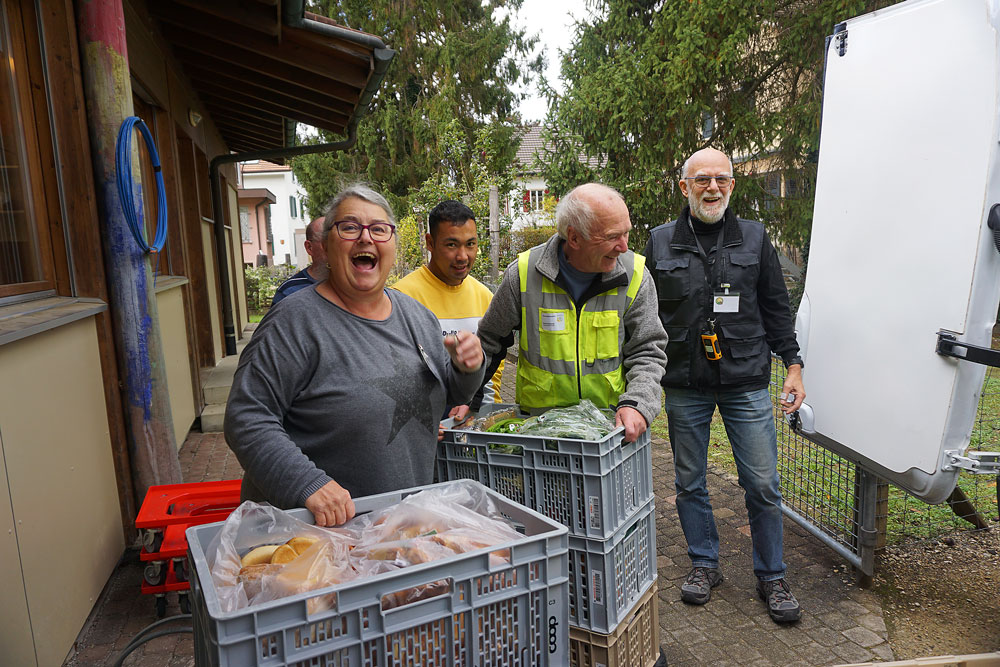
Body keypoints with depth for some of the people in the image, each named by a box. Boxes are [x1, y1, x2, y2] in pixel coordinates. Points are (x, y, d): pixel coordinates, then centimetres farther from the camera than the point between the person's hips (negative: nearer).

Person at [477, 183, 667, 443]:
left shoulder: (635, 275, -5)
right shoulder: (524, 274, -9)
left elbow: (647, 353, -2)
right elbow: (488, 342, 5)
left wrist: (637, 405, -19)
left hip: (611, 419, 2)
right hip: (539, 420, -1)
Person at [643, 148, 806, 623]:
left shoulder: (754, 238, 6)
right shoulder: (661, 243, 4)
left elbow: (776, 308, 10)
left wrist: (793, 365, 5)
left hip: (746, 383, 0)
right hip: (684, 387, 1)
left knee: (763, 484, 3)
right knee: (689, 482, 10)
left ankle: (771, 576, 23)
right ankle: (704, 564, 30)